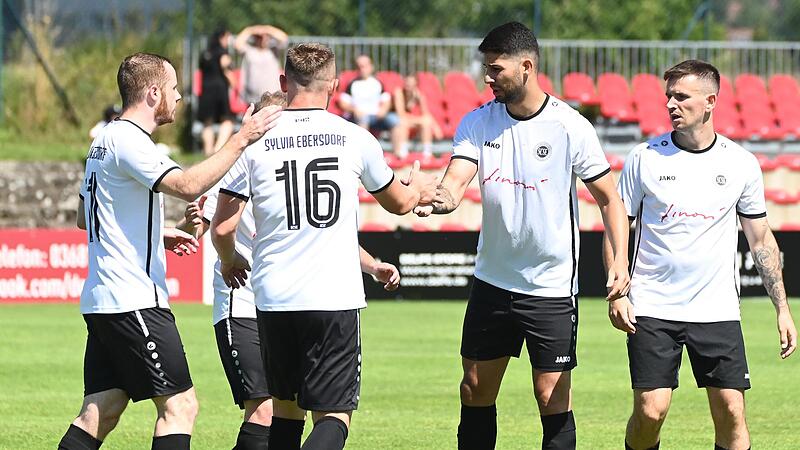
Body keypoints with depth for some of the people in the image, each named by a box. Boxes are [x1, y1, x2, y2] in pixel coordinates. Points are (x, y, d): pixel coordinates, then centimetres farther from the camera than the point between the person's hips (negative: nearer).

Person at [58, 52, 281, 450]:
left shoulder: (105, 140, 18)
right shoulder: (127, 140, -13)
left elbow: (84, 217, 30)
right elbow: (187, 185, -28)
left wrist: (156, 234, 28)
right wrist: (241, 140, -21)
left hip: (102, 300, 10)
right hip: (134, 300, -10)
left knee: (98, 415, 7)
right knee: (180, 405, -8)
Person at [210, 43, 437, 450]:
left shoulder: (256, 142, 0)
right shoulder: (355, 140, 0)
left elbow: (222, 227, 1)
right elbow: (398, 203, 19)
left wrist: (230, 261, 24)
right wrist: (418, 187, 43)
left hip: (274, 299, 2)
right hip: (334, 298, -2)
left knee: (285, 407, 18)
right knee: (333, 415, -1)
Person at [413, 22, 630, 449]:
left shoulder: (570, 126, -11)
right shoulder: (477, 122, 0)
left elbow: (609, 198, -4)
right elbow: (457, 178, -14)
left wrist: (620, 259, -15)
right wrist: (440, 198, -38)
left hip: (552, 286, -4)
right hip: (492, 281, 4)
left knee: (552, 396, -4)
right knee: (475, 390, 8)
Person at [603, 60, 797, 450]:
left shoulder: (742, 164, 4)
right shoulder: (644, 158, 0)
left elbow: (761, 240, 10)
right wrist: (617, 293, -6)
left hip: (718, 311, 1)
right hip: (652, 310, -1)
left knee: (731, 413, -6)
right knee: (650, 411, -9)